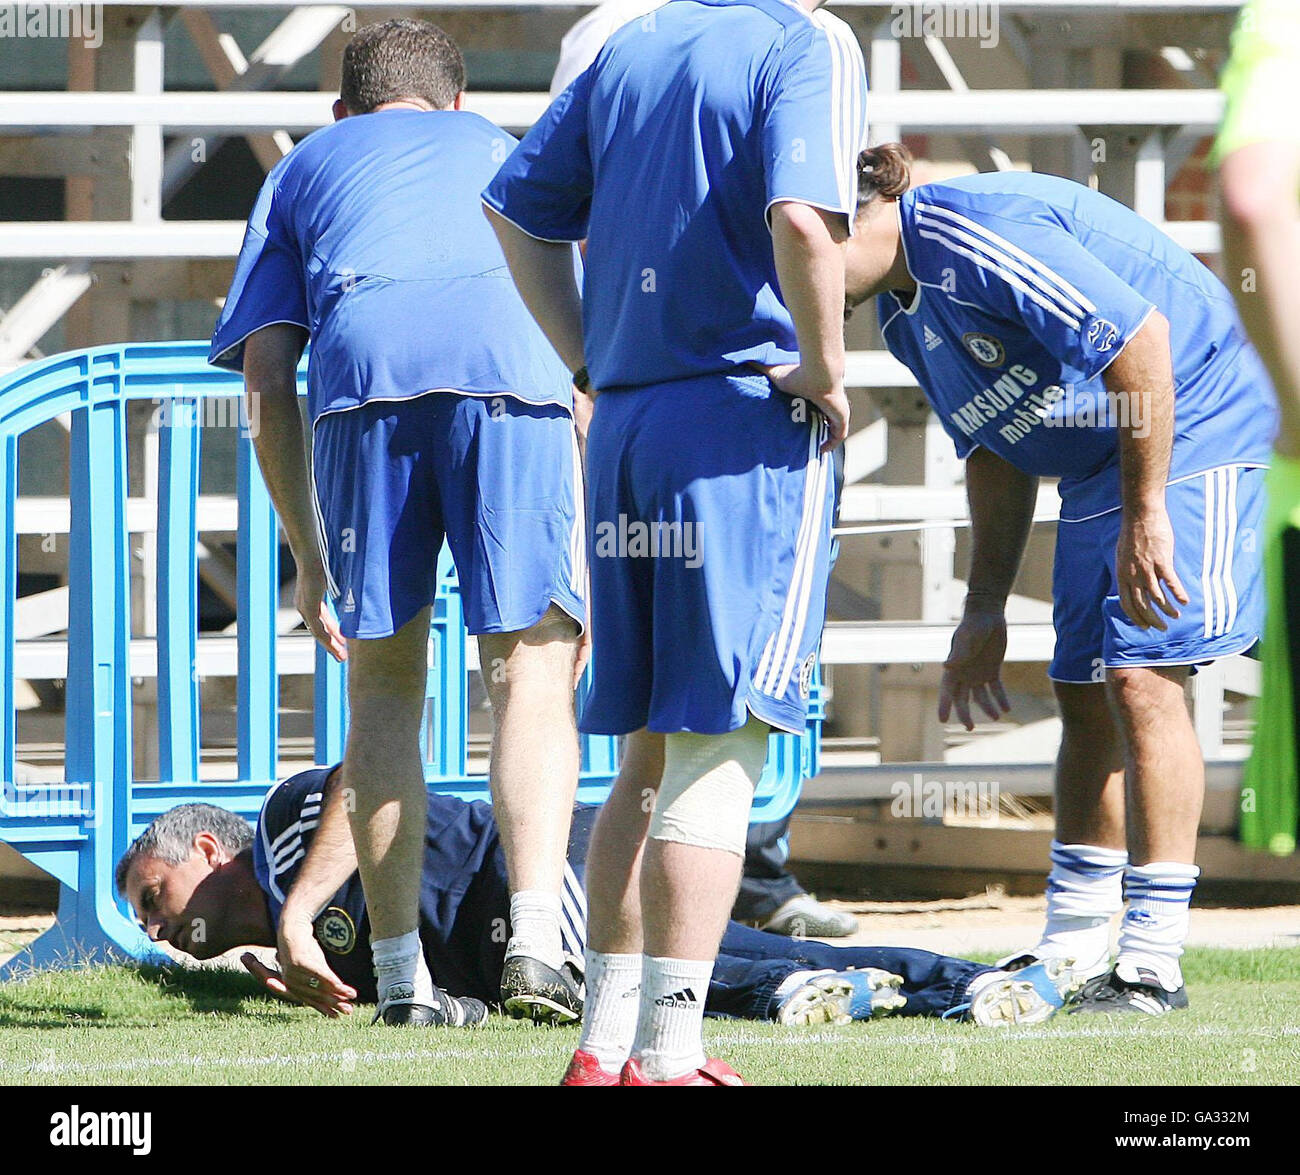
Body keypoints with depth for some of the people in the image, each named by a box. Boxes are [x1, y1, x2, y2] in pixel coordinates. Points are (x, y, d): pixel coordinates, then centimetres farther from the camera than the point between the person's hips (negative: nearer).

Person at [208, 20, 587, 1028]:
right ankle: (535, 937, -20)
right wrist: (584, 552, 36)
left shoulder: (302, 169, 34)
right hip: (512, 373, 0)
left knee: (386, 687, 9)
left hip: (365, 374, 0)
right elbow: (585, 363, 32)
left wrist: (310, 562, 28)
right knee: (531, 671, -1)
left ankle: (401, 972, 4)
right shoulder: (500, 150, 37)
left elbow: (268, 383, 23)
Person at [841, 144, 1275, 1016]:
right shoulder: (901, 307, 8)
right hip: (1099, 467, 10)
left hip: (1198, 432, -10)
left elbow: (1139, 336, -28)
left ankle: (1153, 962, -14)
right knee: (1086, 696, 8)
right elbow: (997, 446, 19)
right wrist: (987, 608, 18)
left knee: (1142, 677, -16)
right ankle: (1072, 951, 15)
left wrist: (1144, 513, -25)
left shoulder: (972, 233, -24)